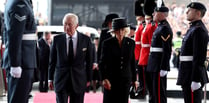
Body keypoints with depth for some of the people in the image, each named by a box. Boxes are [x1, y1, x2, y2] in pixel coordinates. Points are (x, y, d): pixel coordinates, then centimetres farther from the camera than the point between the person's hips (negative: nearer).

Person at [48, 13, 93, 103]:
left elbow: (89, 61, 6)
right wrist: (51, 78, 6)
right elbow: (52, 60, 6)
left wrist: (88, 79, 5)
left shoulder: (86, 40, 0)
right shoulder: (57, 39, 1)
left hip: (79, 81, 1)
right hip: (61, 79, 0)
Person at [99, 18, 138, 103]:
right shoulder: (107, 43, -5)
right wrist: (104, 79, -15)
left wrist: (134, 79, 12)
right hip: (111, 80, -2)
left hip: (126, 79, 2)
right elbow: (102, 63, -3)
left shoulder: (131, 43, 3)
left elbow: (132, 62, 10)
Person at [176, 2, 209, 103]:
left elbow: (199, 58, -22)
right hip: (188, 76, 10)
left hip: (193, 76, -10)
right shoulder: (193, 28, 17)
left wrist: (195, 80, -24)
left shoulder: (199, 30, -16)